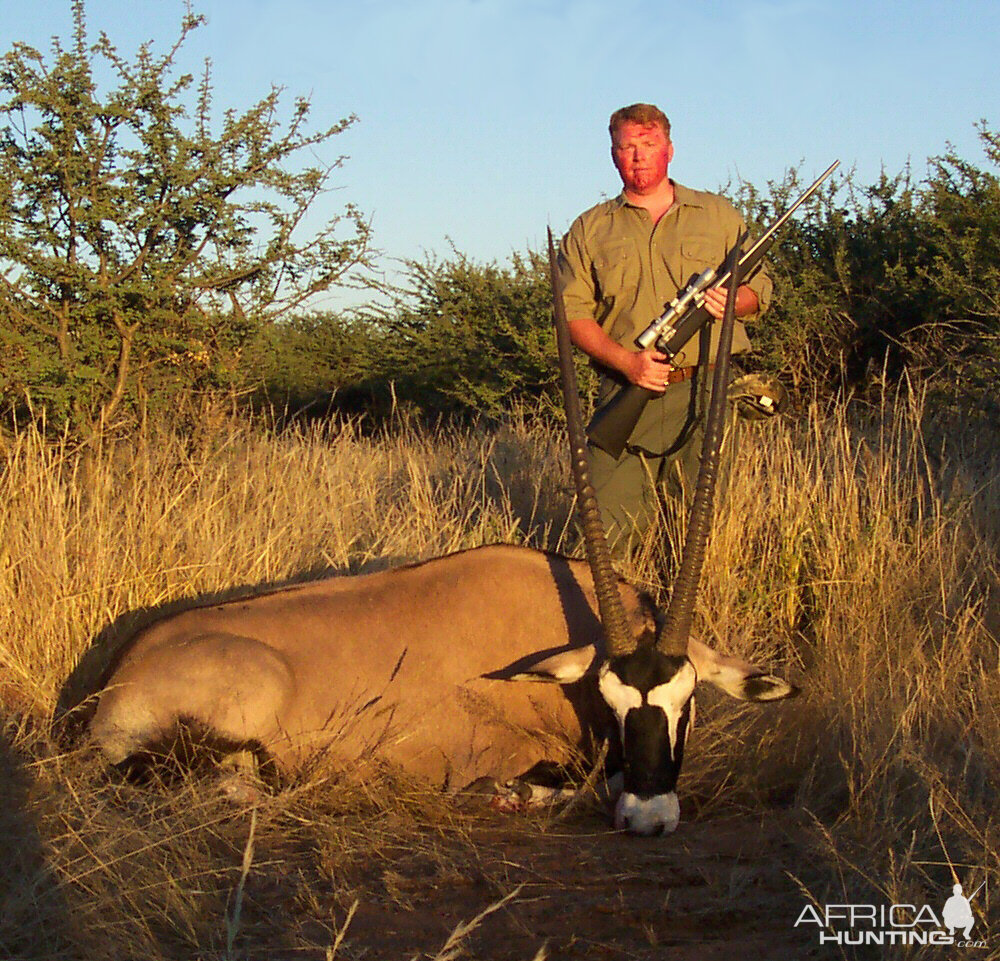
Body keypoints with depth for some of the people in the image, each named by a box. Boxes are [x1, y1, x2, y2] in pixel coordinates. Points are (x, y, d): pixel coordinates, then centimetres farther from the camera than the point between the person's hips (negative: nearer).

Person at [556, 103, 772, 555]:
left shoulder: (719, 215, 15)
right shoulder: (590, 230, 13)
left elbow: (760, 287, 18)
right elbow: (573, 313, 5)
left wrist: (730, 300, -8)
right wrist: (626, 361, -11)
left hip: (706, 397, 0)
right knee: (608, 528, -8)